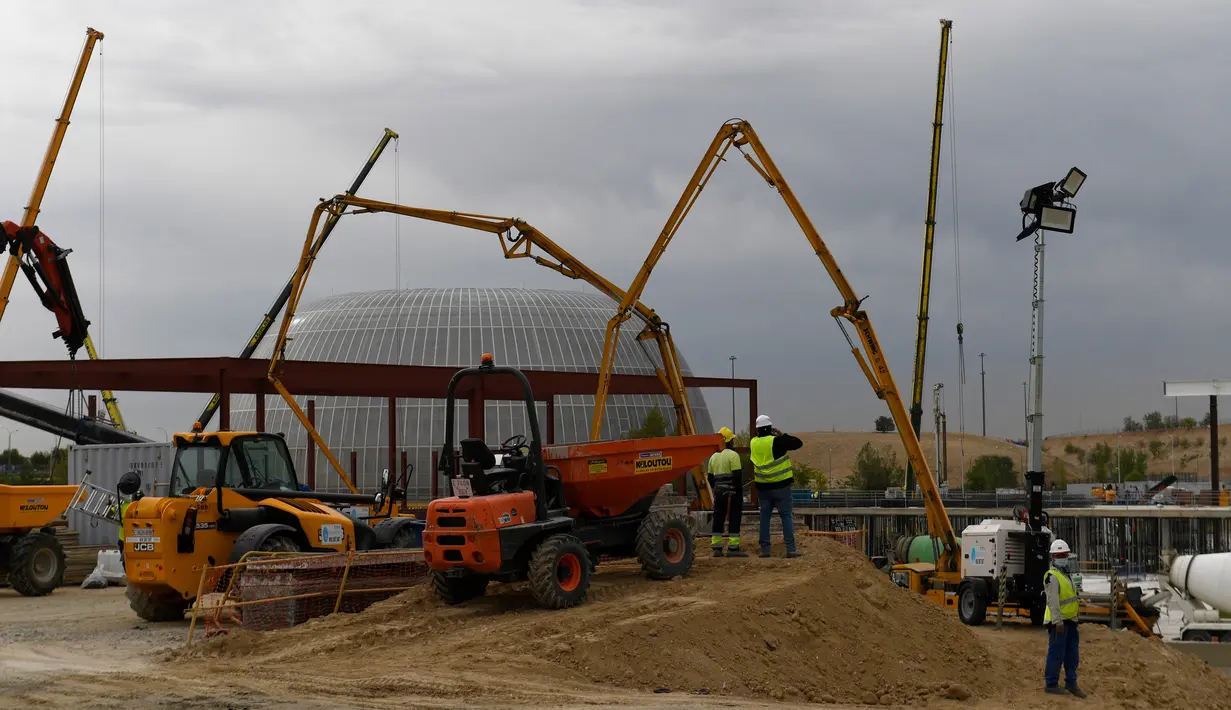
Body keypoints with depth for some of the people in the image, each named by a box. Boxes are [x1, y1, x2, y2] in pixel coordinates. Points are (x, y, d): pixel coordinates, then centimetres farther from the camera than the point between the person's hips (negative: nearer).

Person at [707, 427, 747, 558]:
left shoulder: (714, 457, 13)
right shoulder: (733, 455, -10)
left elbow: (710, 477, 17)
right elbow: (737, 476, -16)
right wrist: (740, 493, -12)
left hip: (718, 493, 7)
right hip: (732, 492, -7)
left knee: (718, 520, 9)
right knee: (734, 520, -5)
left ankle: (716, 548, 8)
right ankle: (733, 548, -8)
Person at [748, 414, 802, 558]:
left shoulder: (754, 443, 1)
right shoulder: (776, 441, -14)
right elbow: (798, 443, -7)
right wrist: (783, 435, 3)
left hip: (763, 486, 4)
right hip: (780, 485, -4)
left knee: (765, 517, 10)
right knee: (786, 516, 1)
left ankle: (764, 548, 8)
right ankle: (790, 548, -4)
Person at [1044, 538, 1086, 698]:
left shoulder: (1065, 575, 18)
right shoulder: (1052, 577, -15)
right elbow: (1053, 601, -22)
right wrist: (1058, 621, -26)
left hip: (1070, 621, 10)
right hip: (1058, 622, -10)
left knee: (1072, 654, 14)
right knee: (1057, 653, -6)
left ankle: (1071, 683, 23)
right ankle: (1051, 684, 1)